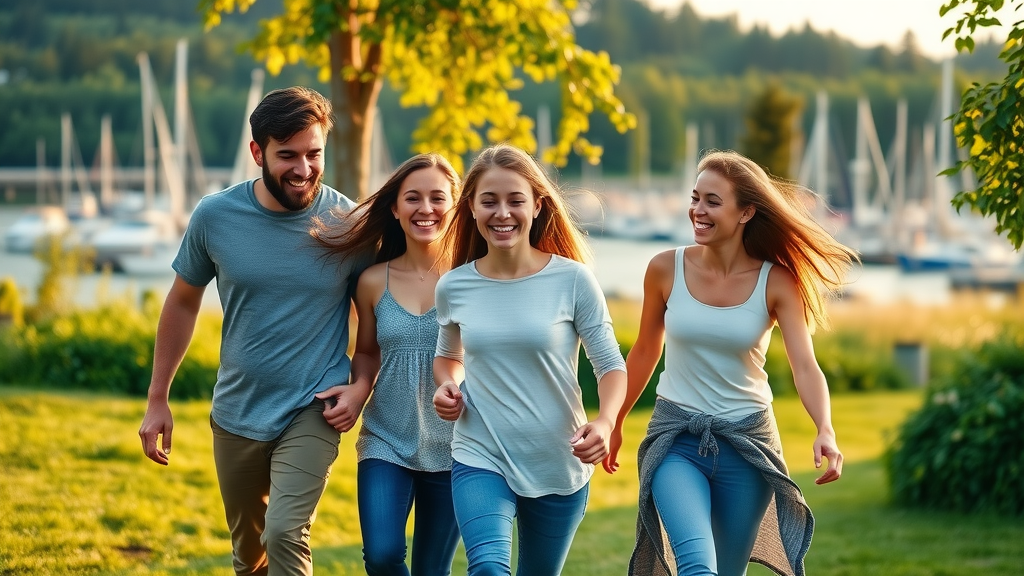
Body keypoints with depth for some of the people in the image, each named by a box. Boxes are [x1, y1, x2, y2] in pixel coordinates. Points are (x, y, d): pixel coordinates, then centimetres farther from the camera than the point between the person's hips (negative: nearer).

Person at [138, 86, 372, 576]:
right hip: (237, 414, 3)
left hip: (312, 412, -3)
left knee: (285, 534, -24)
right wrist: (157, 400, 7)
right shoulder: (216, 215, -8)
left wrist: (359, 387, -12)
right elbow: (183, 302, 6)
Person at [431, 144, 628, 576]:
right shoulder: (454, 287, -1)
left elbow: (610, 365, -5)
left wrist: (604, 422, -24)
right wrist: (447, 387, -4)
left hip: (559, 464, 0)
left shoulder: (572, 280, -9)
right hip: (480, 459, 0)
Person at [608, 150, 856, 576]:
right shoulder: (666, 269, -6)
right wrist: (615, 422, 19)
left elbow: (805, 367, -15)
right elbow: (645, 352, 10)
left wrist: (825, 431, -33)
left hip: (747, 439, 1)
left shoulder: (776, 282, -8)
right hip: (676, 436, -1)